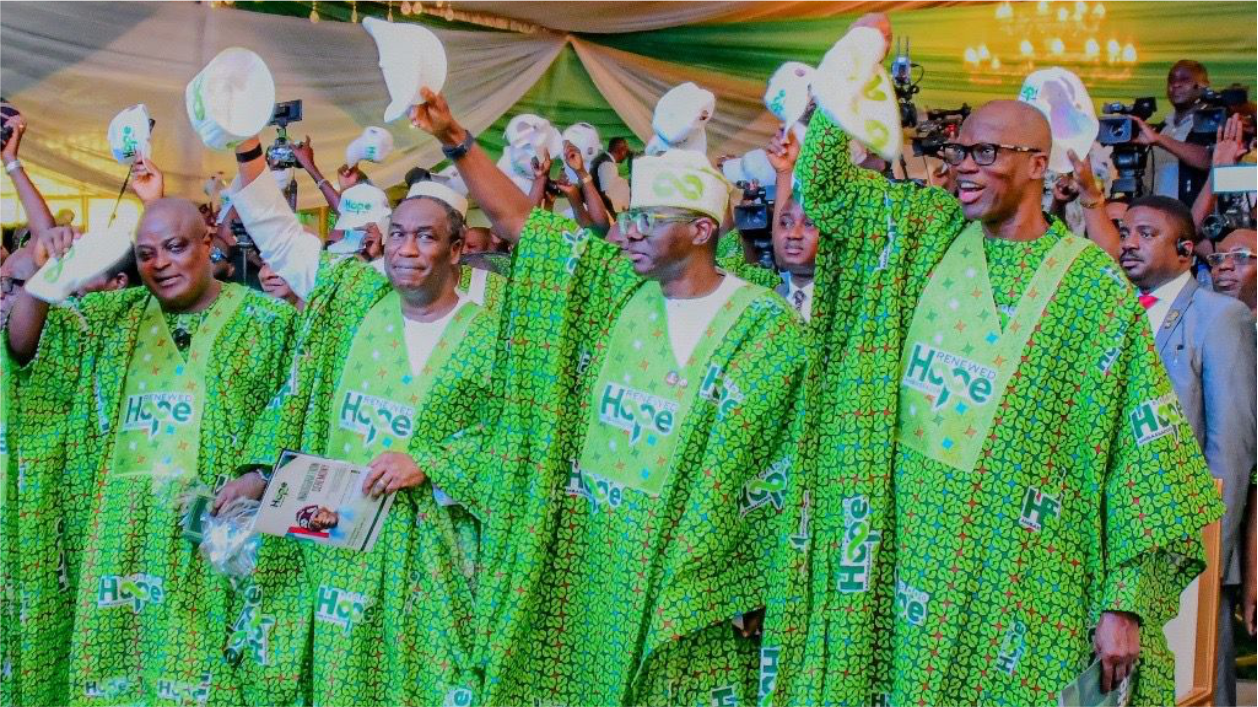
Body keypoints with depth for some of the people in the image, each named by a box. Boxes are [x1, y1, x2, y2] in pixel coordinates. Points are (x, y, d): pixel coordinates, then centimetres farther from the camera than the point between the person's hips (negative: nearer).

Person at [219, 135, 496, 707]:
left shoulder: (487, 339, -4)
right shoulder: (355, 293, 6)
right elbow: (278, 234, 10)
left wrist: (426, 464, -20)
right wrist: (247, 149, -1)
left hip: (418, 556, -3)